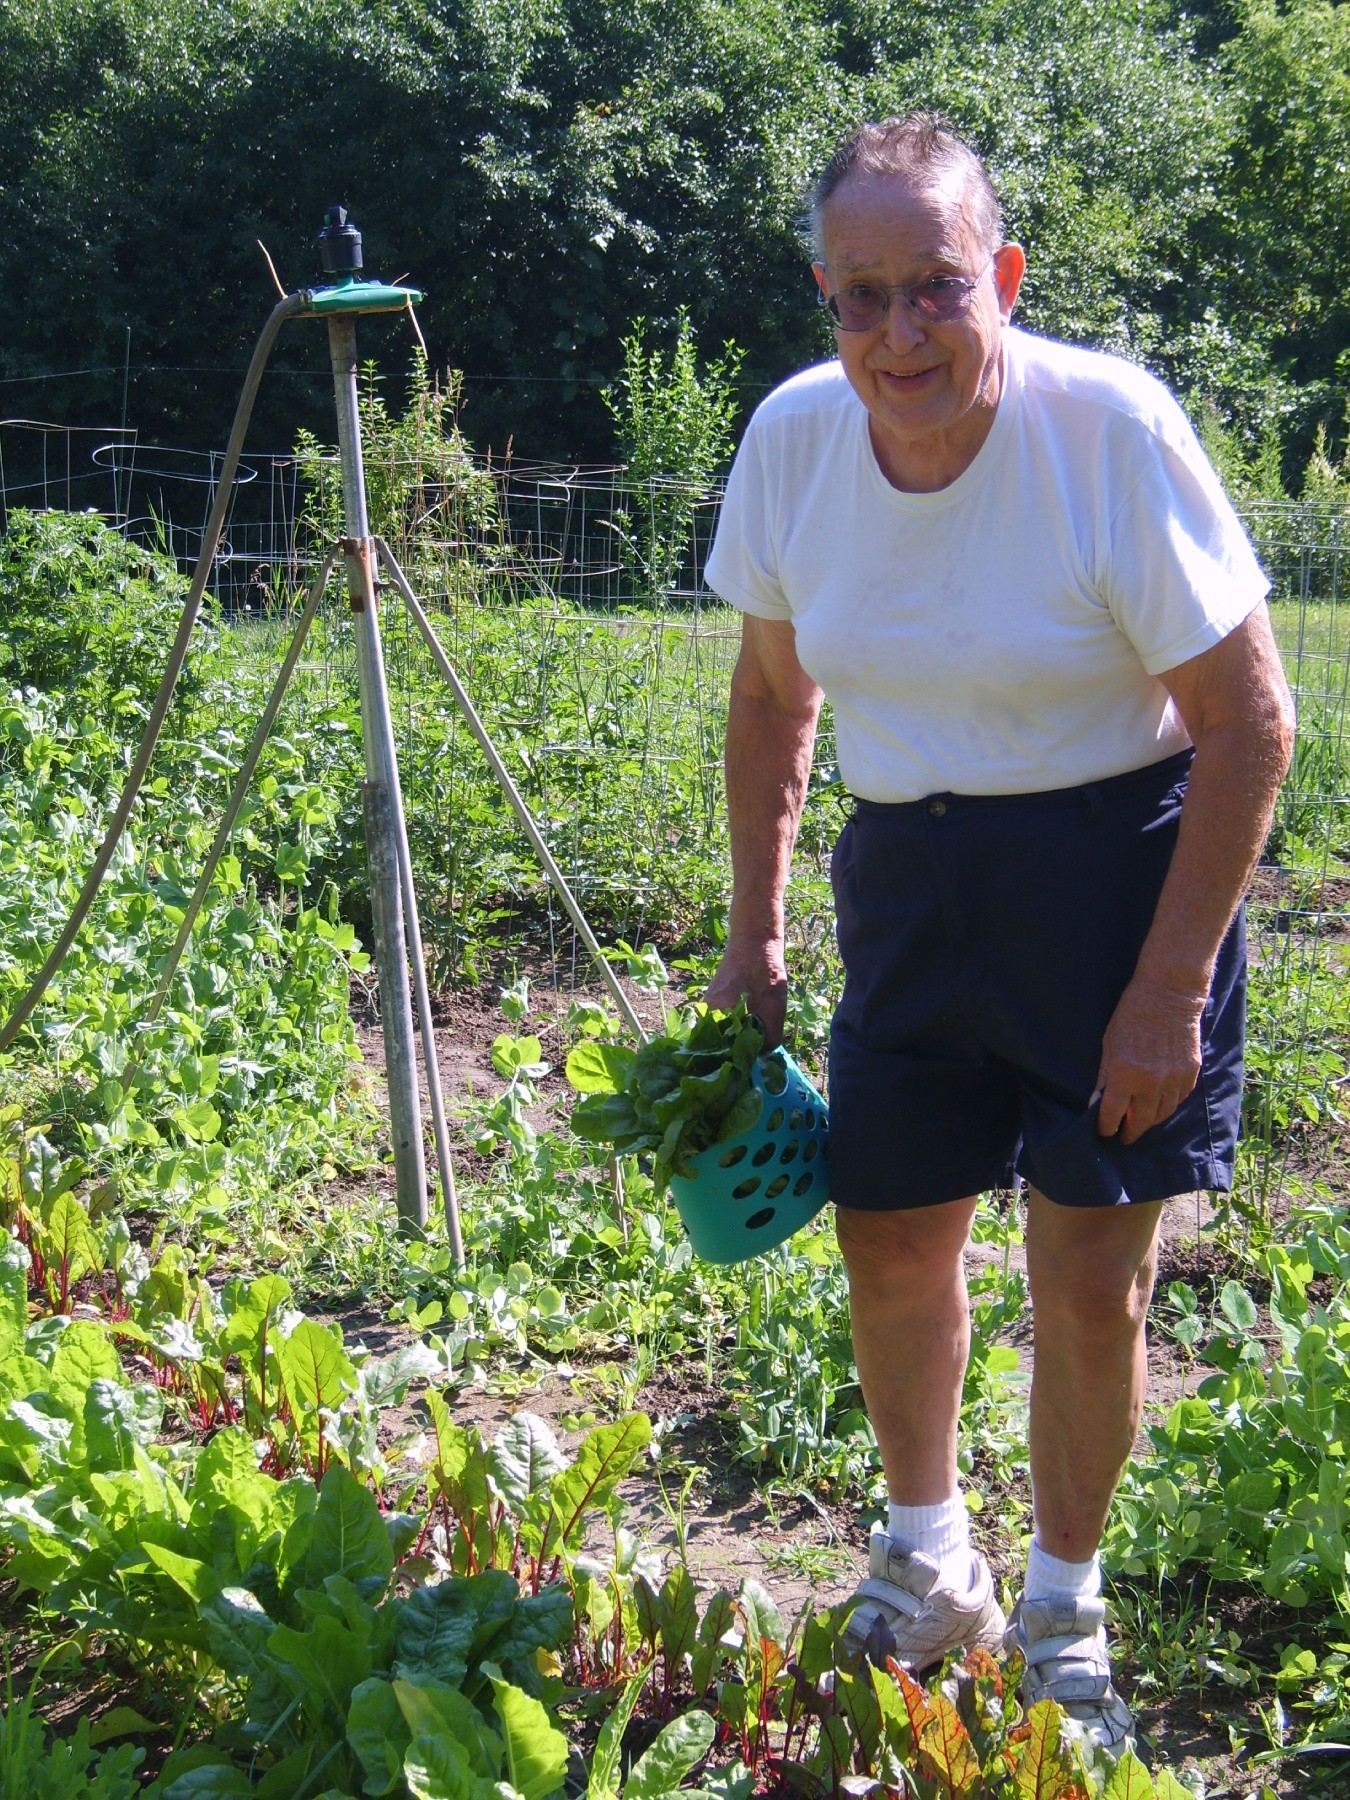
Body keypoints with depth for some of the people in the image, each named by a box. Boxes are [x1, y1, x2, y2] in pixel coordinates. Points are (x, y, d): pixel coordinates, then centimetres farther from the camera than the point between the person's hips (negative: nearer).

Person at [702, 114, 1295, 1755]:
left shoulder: (1108, 428, -21)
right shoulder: (794, 436, -7)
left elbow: (1249, 724, -15)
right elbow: (772, 698, 9)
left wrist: (1169, 990, -15)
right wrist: (753, 935, 8)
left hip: (1116, 863, -4)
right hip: (910, 872, 4)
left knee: (1093, 1278, -1)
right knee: (890, 1238, 10)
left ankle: (1064, 1613, 24)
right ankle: (926, 1562, 36)